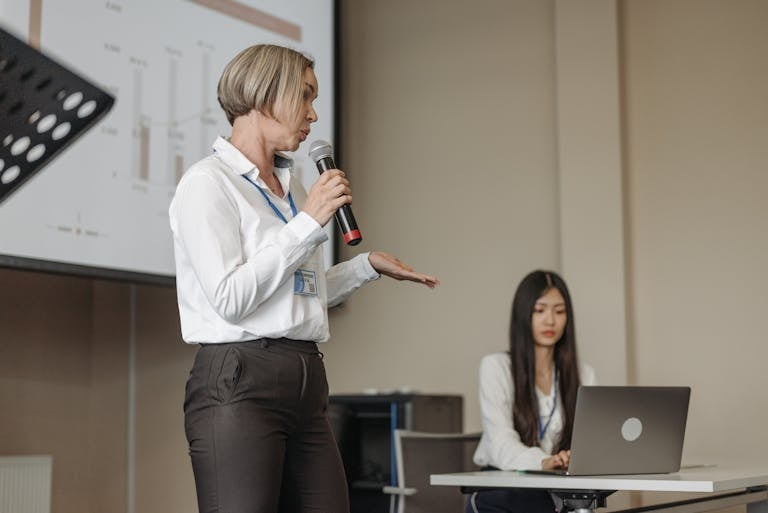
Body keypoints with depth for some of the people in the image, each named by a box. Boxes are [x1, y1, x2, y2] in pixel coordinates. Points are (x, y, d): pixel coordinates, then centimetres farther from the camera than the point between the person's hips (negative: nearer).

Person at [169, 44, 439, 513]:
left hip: (306, 385, 8)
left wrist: (367, 265, 23)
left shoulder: (291, 187, 19)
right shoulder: (208, 183, -5)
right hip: (239, 385, -7)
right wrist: (308, 222, -12)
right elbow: (230, 299, -15)